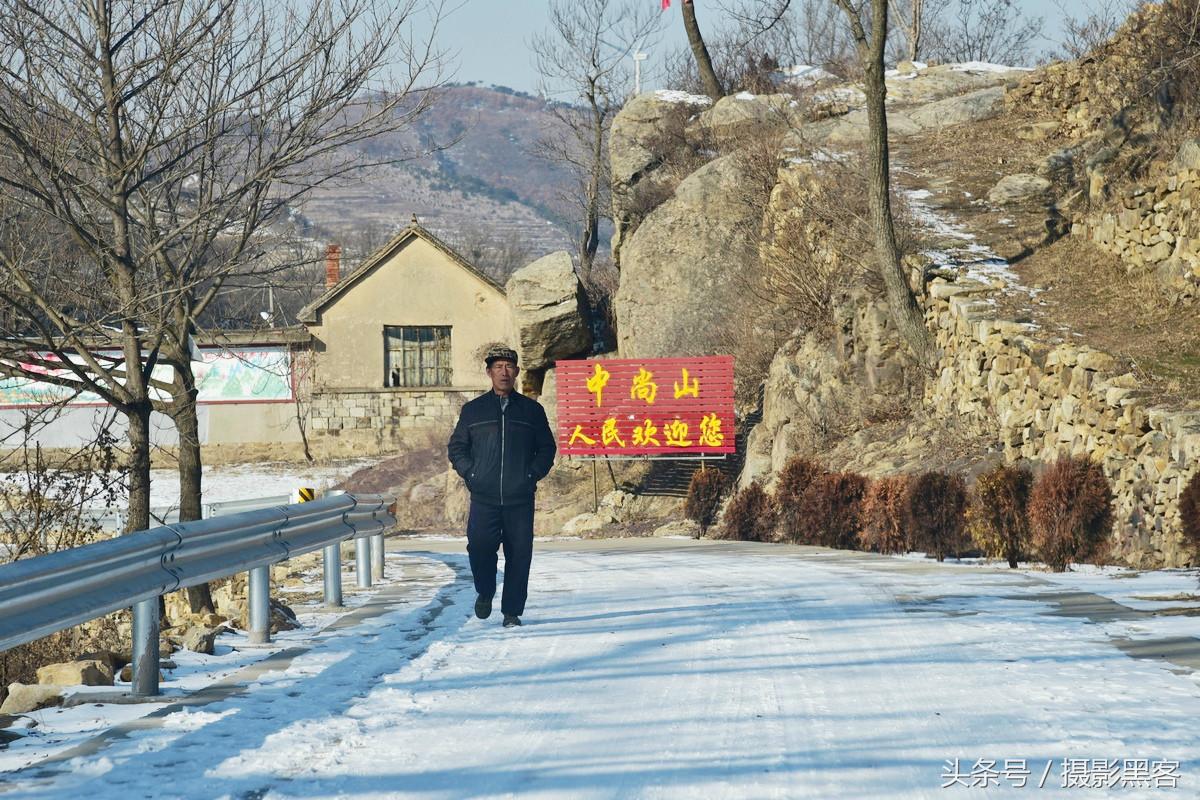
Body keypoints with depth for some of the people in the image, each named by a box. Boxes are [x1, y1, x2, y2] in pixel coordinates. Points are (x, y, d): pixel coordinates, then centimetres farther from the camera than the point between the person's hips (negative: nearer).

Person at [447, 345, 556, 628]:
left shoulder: (532, 410, 10)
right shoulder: (473, 410, 10)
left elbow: (547, 448, 14)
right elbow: (456, 447, 14)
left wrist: (532, 474, 0)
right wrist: (470, 474, 0)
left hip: (521, 499, 0)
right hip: (483, 499, 0)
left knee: (519, 555, -1)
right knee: (479, 548, -13)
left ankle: (512, 611, 9)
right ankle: (485, 592, 15)